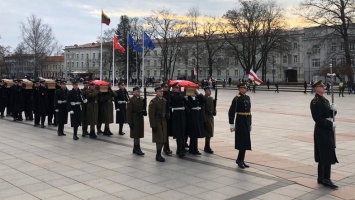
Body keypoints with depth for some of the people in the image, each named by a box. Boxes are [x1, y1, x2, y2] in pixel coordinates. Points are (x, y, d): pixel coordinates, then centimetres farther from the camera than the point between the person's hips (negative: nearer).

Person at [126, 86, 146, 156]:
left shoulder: (141, 99, 8)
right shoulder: (131, 100, -11)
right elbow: (129, 112, -13)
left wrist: (144, 112, -5)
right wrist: (130, 122, -16)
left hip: (141, 119, 7)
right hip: (134, 119, -7)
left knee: (139, 134, 11)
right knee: (136, 134, -3)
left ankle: (135, 149, 21)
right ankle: (137, 149, 2)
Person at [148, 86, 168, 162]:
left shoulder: (164, 100, 7)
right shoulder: (153, 101, -12)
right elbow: (151, 114, -15)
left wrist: (166, 121, 9)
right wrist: (153, 125, -18)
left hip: (163, 121, 6)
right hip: (157, 122, -6)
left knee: (163, 139, 9)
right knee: (159, 139, -4)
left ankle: (159, 154, 22)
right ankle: (158, 155, 8)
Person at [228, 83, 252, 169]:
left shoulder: (247, 97, 12)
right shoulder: (237, 98, -11)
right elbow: (231, 112, -13)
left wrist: (250, 123, 19)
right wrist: (231, 124, -15)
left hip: (247, 122, 8)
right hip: (240, 122, -8)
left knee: (246, 141, 9)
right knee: (243, 141, -8)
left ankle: (240, 160, 18)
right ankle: (240, 160, 2)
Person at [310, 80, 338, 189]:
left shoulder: (325, 100, 15)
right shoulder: (315, 101, -15)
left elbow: (330, 114, 17)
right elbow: (317, 118, -20)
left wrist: (333, 110, -3)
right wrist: (330, 124, -19)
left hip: (328, 131, 9)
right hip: (322, 131, -9)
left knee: (323, 156, 14)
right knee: (328, 156, -7)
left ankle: (321, 178, 23)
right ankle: (326, 180, 0)